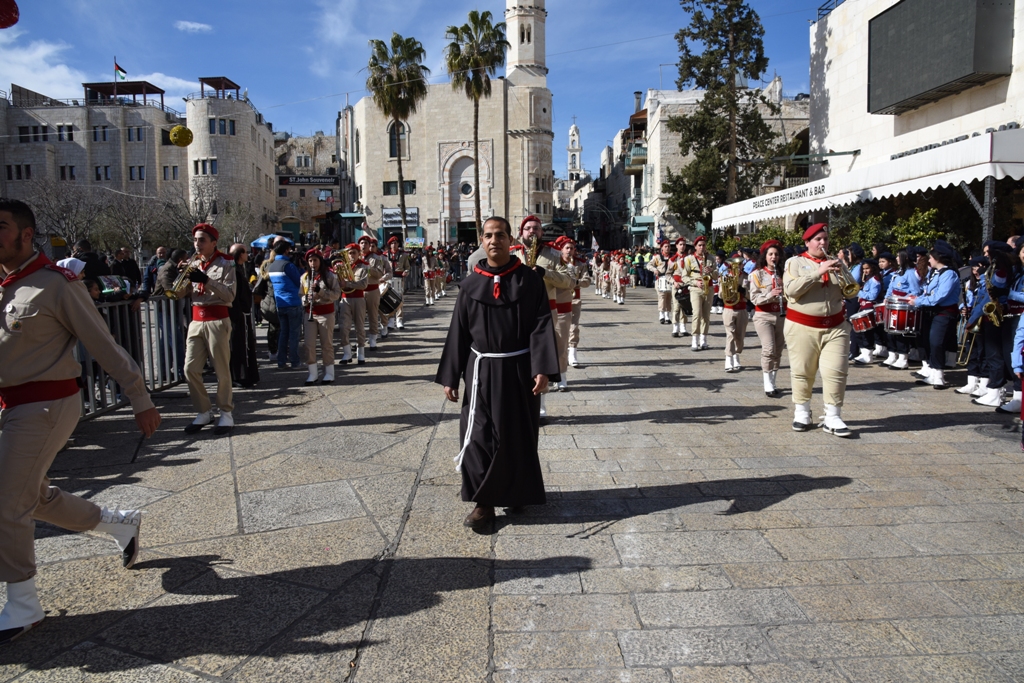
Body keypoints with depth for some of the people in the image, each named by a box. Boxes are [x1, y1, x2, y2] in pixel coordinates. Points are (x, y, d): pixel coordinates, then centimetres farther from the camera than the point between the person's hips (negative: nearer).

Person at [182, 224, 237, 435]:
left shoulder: (224, 263, -2)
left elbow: (230, 294, -13)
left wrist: (206, 280, -23)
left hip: (218, 321, -5)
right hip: (196, 320, 5)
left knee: (222, 369, -3)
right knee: (191, 369, 1)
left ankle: (226, 413, 7)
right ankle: (203, 412, 12)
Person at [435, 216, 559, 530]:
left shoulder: (529, 280, -3)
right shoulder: (471, 284, 2)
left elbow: (542, 326, -7)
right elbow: (458, 332, 5)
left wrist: (543, 369, -18)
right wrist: (449, 376, 3)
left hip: (519, 370, -1)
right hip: (481, 370, 1)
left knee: (519, 435, 9)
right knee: (480, 435, -1)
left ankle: (517, 492, 30)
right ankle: (484, 501, 10)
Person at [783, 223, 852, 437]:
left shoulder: (834, 262, 13)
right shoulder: (795, 262, 2)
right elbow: (791, 289, -15)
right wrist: (818, 272, -19)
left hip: (835, 327, 3)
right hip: (803, 327, -3)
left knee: (836, 372, -5)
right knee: (802, 372, 4)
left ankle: (833, 417, 0)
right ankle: (802, 412, 18)